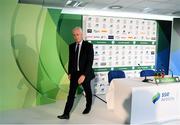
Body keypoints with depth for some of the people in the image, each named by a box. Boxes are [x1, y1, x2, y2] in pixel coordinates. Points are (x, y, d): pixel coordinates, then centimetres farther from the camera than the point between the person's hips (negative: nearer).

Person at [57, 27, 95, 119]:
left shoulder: (88, 45, -14)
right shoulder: (71, 46, 1)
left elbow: (90, 61, -20)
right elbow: (70, 60, 10)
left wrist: (84, 75, -26)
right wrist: (69, 73, 7)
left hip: (85, 73, -3)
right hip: (74, 73, 3)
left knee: (87, 91, 17)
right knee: (71, 93, 1)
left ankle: (88, 107, 41)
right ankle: (66, 114, 5)